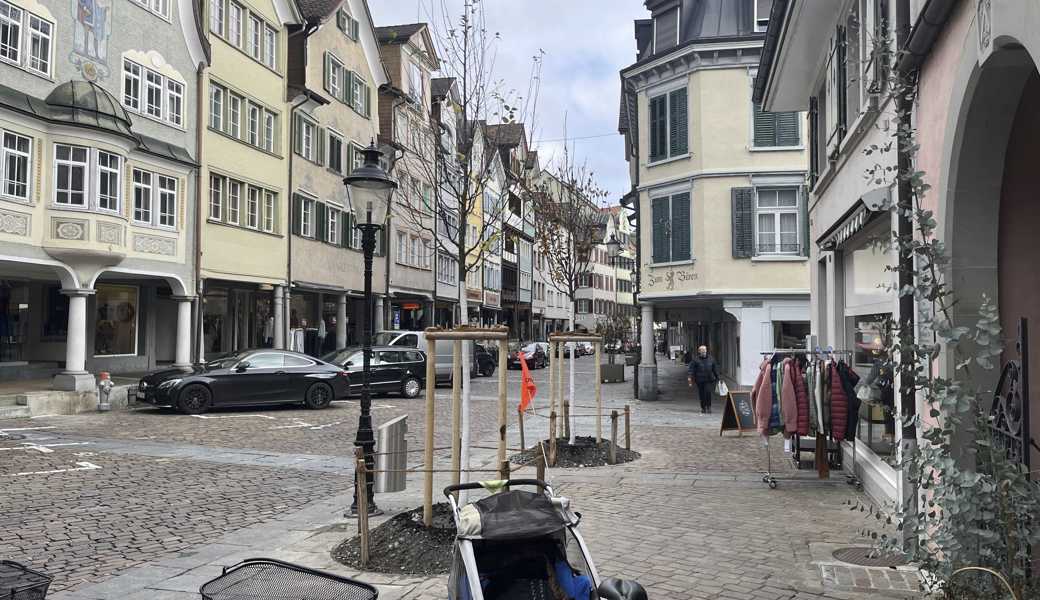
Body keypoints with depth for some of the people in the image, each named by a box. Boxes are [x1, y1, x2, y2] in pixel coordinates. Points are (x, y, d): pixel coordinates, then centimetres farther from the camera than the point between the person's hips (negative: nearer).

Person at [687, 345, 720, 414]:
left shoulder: (711, 359, 8)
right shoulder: (695, 359, -2)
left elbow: (715, 369, 16)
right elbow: (691, 369, -6)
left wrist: (717, 377, 16)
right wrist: (690, 377, -18)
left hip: (709, 380, 1)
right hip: (700, 380, -1)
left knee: (708, 392, -15)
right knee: (701, 395, 4)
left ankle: (708, 407, -4)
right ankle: (703, 408, 19)